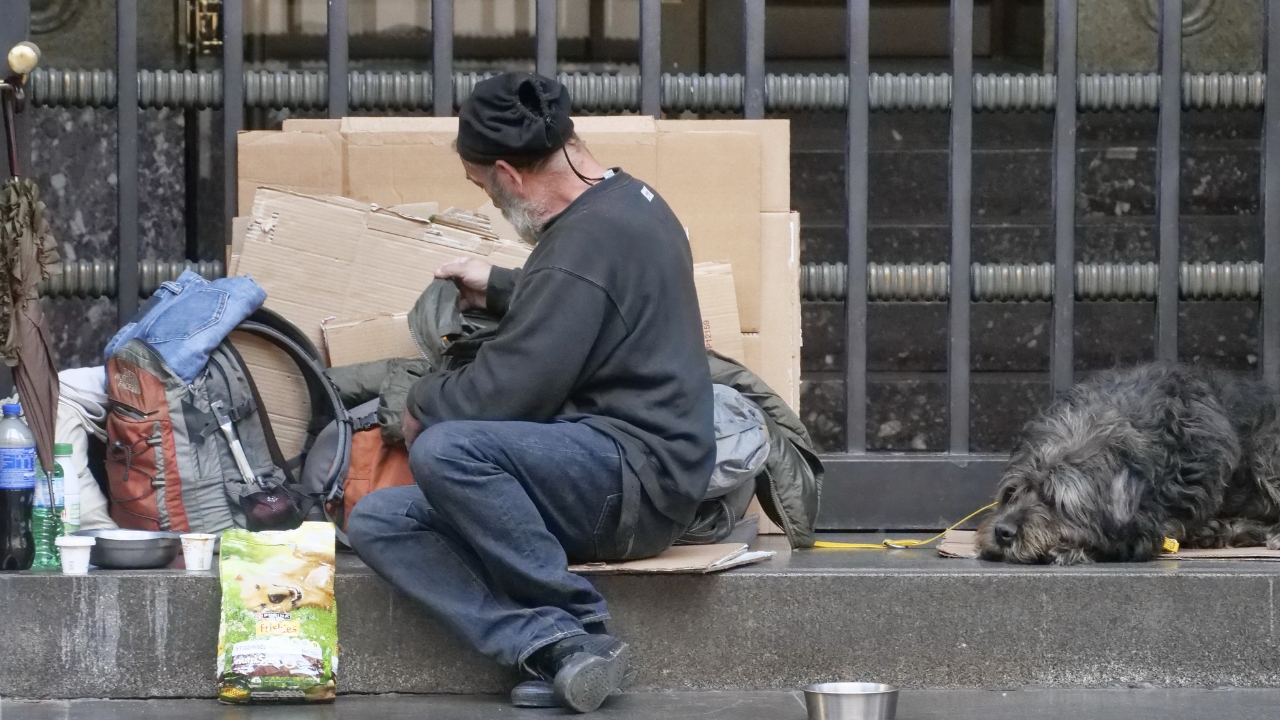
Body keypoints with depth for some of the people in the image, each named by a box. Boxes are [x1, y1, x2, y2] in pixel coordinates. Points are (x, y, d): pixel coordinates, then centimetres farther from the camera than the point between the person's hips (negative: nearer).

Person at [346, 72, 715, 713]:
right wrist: (499, 291, 37)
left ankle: (573, 633, -19)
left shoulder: (587, 240, -18)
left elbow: (507, 393, -18)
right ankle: (553, 647, -20)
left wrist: (423, 403, 1)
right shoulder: (629, 199, 15)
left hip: (638, 475, -11)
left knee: (442, 450, -32)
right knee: (377, 522, -1)